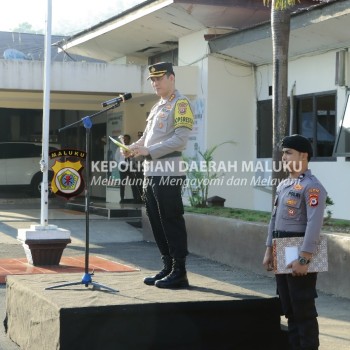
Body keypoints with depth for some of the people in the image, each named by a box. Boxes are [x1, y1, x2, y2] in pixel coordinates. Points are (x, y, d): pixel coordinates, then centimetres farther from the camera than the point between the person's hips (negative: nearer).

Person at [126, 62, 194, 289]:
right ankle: (168, 268, 19)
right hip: (151, 173, 9)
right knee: (157, 223, 11)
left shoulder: (181, 104, -7)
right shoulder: (157, 107, 20)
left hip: (169, 174, -9)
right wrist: (133, 147, 3)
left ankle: (179, 272, -1)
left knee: (172, 223, -6)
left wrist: (148, 151, -19)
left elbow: (180, 139, -17)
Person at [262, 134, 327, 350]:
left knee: (304, 310, -1)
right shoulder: (284, 185, 14)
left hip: (299, 255, -9)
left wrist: (304, 259, -24)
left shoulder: (312, 187, -14)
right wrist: (269, 251, 14)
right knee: (289, 308, 14)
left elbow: (314, 225, -21)